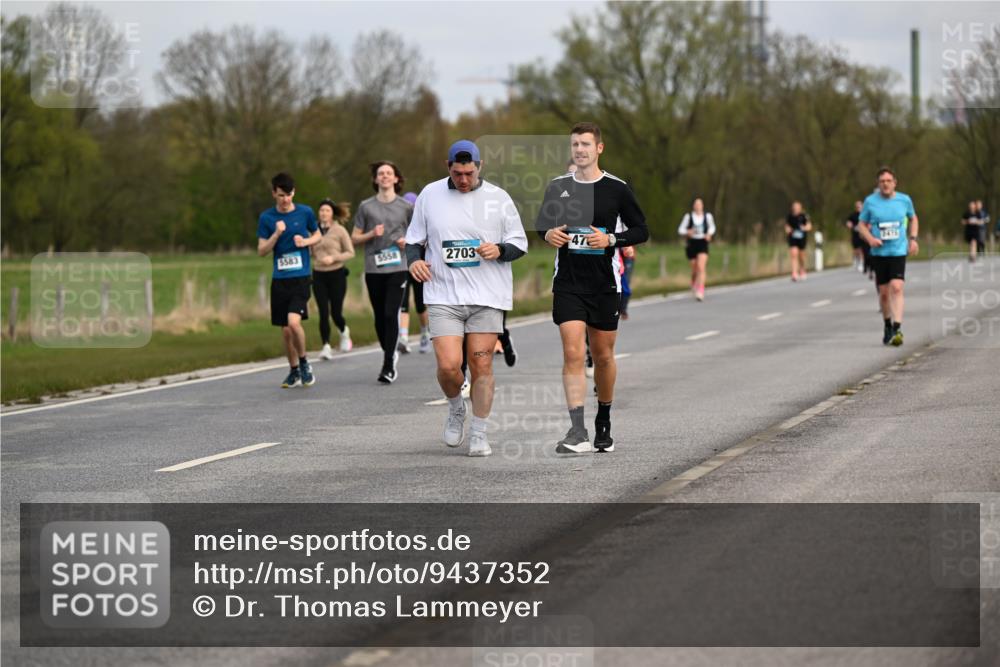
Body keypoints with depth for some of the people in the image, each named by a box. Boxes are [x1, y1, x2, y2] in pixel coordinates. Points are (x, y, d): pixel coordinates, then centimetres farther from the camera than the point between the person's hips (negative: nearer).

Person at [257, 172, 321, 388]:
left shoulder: (305, 212, 0)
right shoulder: (266, 218, 1)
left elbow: (318, 235, 16)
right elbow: (261, 251, 2)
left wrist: (306, 241, -5)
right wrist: (276, 234, -14)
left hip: (300, 277, -2)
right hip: (279, 279, 2)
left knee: (294, 322, -20)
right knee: (285, 330, 7)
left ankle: (304, 363, 3)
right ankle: (294, 371, 25)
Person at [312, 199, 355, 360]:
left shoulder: (339, 231, -3)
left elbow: (350, 252, -2)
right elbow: (310, 253, 13)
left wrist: (333, 258, -15)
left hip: (336, 274, -2)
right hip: (318, 275, 2)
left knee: (335, 312, 0)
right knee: (323, 313, -6)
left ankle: (344, 332, 33)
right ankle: (326, 346, -1)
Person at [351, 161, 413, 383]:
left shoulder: (406, 207, 6)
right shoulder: (366, 206, 7)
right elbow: (354, 237, 10)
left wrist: (408, 240, -3)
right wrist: (371, 234, -8)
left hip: (397, 267, -2)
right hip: (373, 269, 2)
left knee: (391, 314, -13)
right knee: (380, 316, 8)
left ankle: (388, 366, -12)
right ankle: (390, 354, 31)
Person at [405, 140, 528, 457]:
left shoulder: (498, 198, 3)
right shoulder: (430, 195, 6)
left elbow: (520, 243, 9)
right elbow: (414, 239, 15)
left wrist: (499, 250, -13)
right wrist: (414, 260, -7)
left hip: (487, 297, 0)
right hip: (443, 296, 0)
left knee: (481, 365, -1)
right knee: (448, 365, -12)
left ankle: (479, 432, 13)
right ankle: (456, 409, 19)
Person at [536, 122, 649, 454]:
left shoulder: (617, 189, -2)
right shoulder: (557, 187, 5)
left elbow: (641, 230, 3)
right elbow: (542, 223, 18)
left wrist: (610, 239, -14)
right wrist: (548, 234, -5)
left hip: (604, 285, 0)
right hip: (567, 284, 1)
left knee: (603, 355, 10)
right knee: (572, 354, -12)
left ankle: (603, 423, 31)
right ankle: (578, 433, -19)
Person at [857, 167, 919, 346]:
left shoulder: (904, 200, 1)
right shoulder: (870, 201, -1)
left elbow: (913, 218, 20)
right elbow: (862, 225, 8)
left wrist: (913, 239, 8)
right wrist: (870, 238, -12)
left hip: (899, 251, -1)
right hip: (879, 253, 1)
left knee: (896, 288, -17)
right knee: (884, 292, 6)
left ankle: (897, 328, -21)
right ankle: (887, 326, 27)